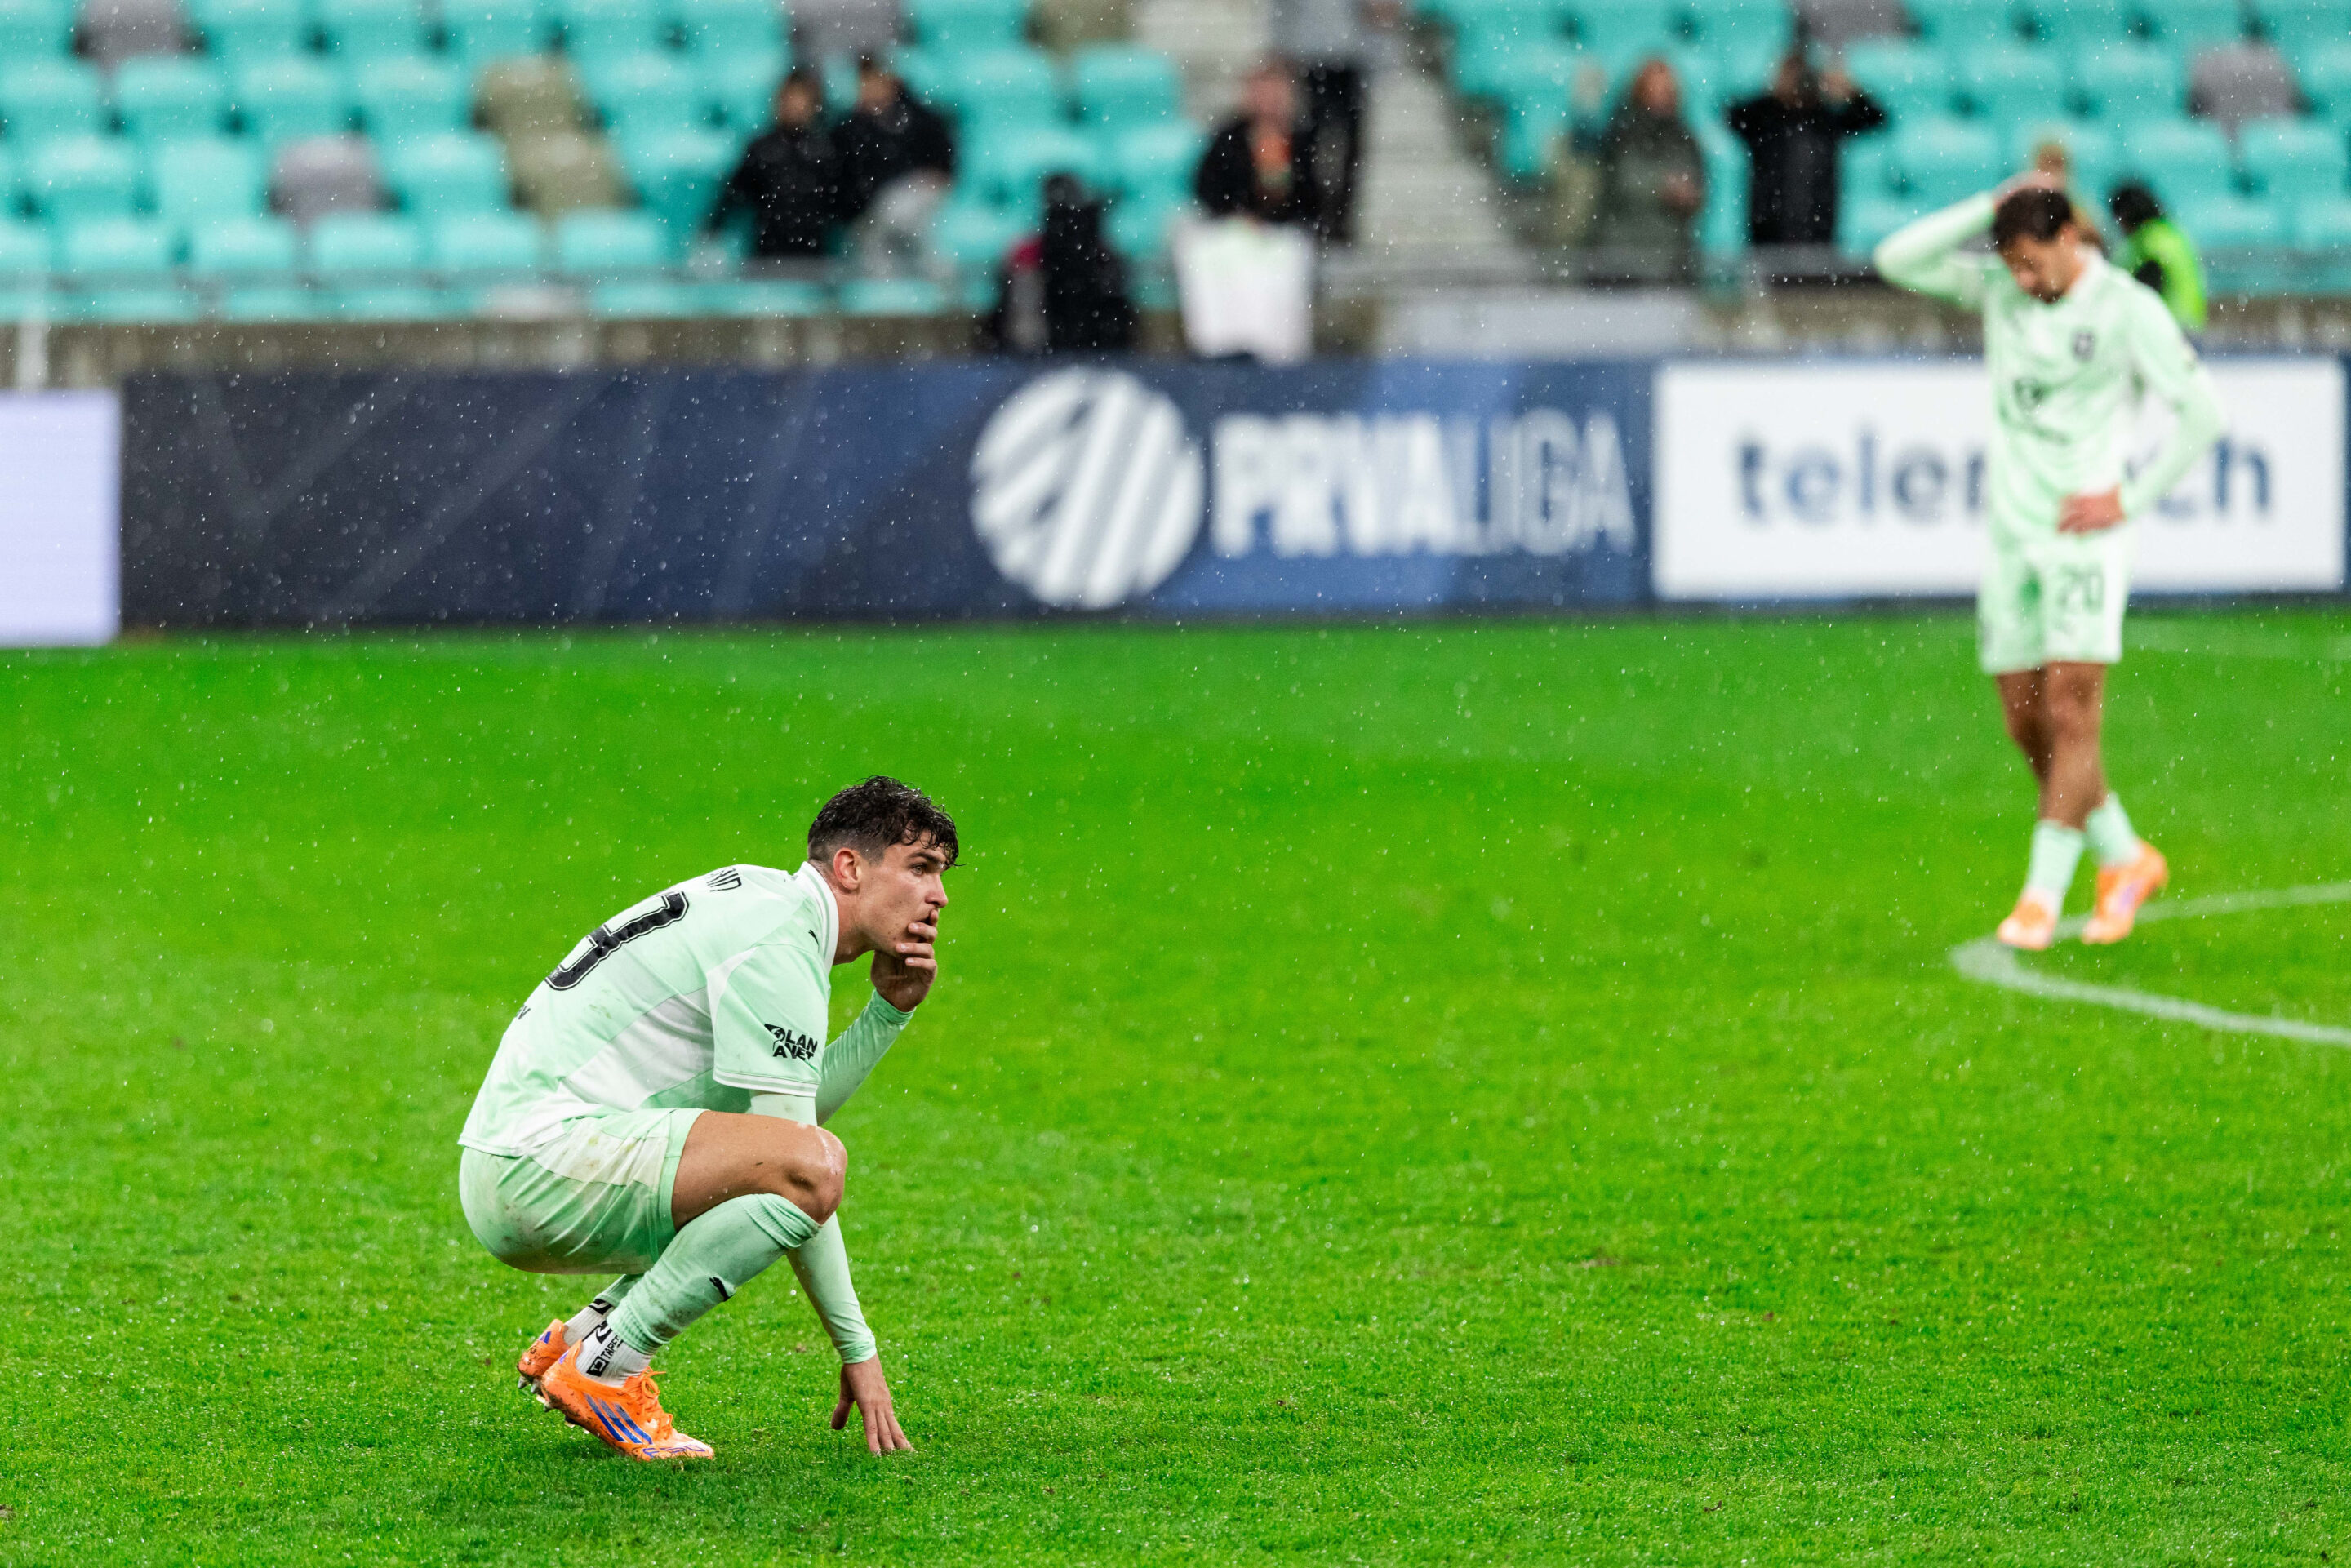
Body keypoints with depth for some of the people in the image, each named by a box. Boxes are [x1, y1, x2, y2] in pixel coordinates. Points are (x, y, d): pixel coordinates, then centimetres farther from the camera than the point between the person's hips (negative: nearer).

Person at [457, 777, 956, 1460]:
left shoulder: (764, 899, 18)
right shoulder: (779, 946, -13)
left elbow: (802, 1103, 19)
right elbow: (795, 1147, -16)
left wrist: (890, 1008, 7)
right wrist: (857, 1348, -13)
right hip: (541, 1154, -11)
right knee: (813, 1167, -27)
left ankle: (576, 1339, 15)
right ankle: (605, 1369, -18)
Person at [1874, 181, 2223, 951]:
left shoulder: (2128, 308, -7)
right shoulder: (1997, 288, 4)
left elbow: (2202, 410, -3)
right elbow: (1899, 260, -6)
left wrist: (2130, 498, -7)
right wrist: (1991, 208, -12)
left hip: (2085, 534, -5)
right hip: (2008, 533, 5)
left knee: (2070, 712, -12)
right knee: (2027, 727, 4)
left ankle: (2042, 898, -8)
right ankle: (2126, 860, 22)